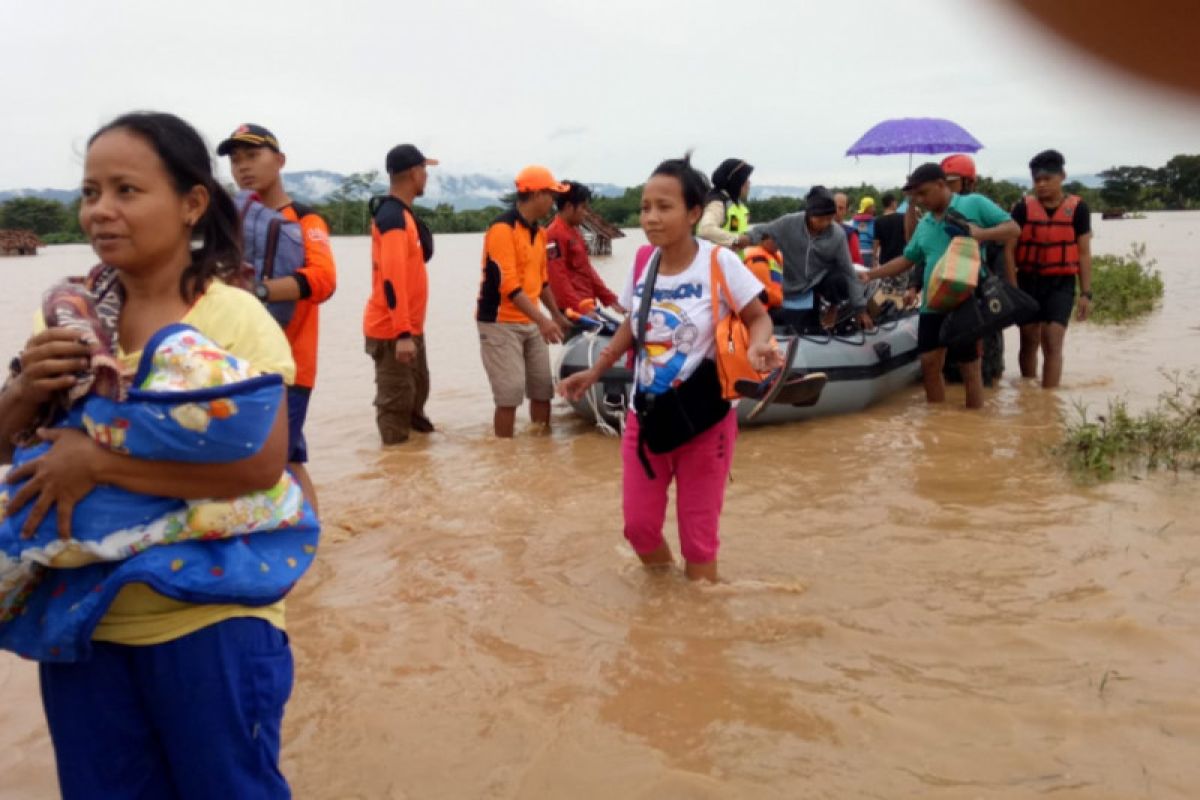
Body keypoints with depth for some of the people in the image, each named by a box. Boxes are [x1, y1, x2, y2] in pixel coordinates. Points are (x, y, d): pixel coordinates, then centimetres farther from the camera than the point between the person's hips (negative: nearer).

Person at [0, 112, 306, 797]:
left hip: (209, 623, -5)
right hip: (83, 620, 5)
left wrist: (98, 460, -24)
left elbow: (262, 462, -25)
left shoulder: (234, 316, -14)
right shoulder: (70, 317, 3)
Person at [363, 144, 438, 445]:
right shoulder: (393, 217, -19)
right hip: (393, 330, -10)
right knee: (396, 403, -2)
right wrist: (402, 333, -28)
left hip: (410, 326, 10)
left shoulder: (403, 213, 12)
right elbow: (392, 278, -25)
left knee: (417, 394, 18)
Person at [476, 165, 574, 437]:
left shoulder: (538, 232, 11)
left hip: (531, 323, 8)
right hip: (500, 323, -8)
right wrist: (542, 319, -29)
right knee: (510, 394, -9)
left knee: (543, 389, 10)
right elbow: (508, 285, -24)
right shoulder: (502, 228, -17)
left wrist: (557, 315, 24)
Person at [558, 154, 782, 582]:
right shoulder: (642, 263, -1)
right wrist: (594, 372, 11)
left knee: (698, 535, 4)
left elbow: (758, 317, -6)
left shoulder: (719, 263, -15)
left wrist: (757, 346, -28)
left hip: (703, 418, -5)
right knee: (639, 525, 11)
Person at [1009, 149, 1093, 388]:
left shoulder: (1077, 208, -1)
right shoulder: (1023, 207, 0)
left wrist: (1086, 292, -1)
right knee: (1029, 342, 12)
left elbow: (1084, 253, 3)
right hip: (1028, 281, 2)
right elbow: (1009, 248, 0)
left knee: (1052, 343, -12)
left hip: (1061, 283, -2)